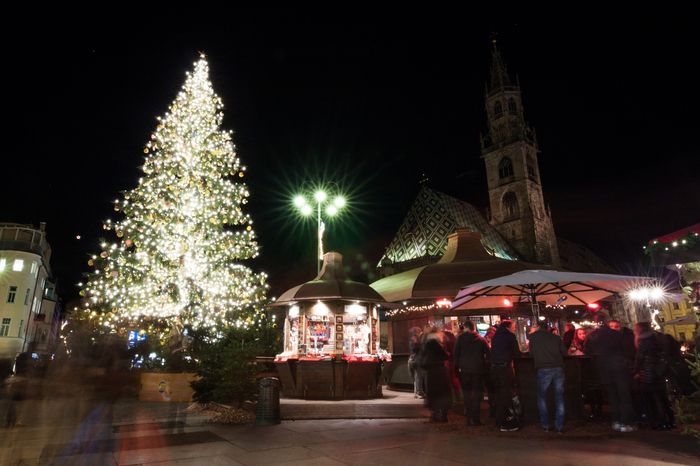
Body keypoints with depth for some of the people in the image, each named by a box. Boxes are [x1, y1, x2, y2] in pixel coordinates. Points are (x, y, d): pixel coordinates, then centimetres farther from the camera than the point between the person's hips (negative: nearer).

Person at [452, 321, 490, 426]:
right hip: (478, 369, 0)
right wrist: (483, 364, 15)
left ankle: (470, 418, 7)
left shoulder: (460, 338, -3)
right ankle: (476, 418, 6)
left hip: (464, 369, 0)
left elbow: (455, 353, -5)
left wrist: (458, 366, 3)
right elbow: (489, 354, 0)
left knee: (467, 393, 8)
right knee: (477, 393, 8)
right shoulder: (481, 339, -1)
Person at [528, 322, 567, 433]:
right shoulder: (555, 337, 13)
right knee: (559, 398, 10)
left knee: (541, 398, 12)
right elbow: (564, 352, 14)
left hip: (544, 370, -2)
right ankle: (559, 426, 9)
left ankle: (545, 425, 12)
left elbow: (532, 354, 12)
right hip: (558, 369, 3)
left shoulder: (533, 336, 8)